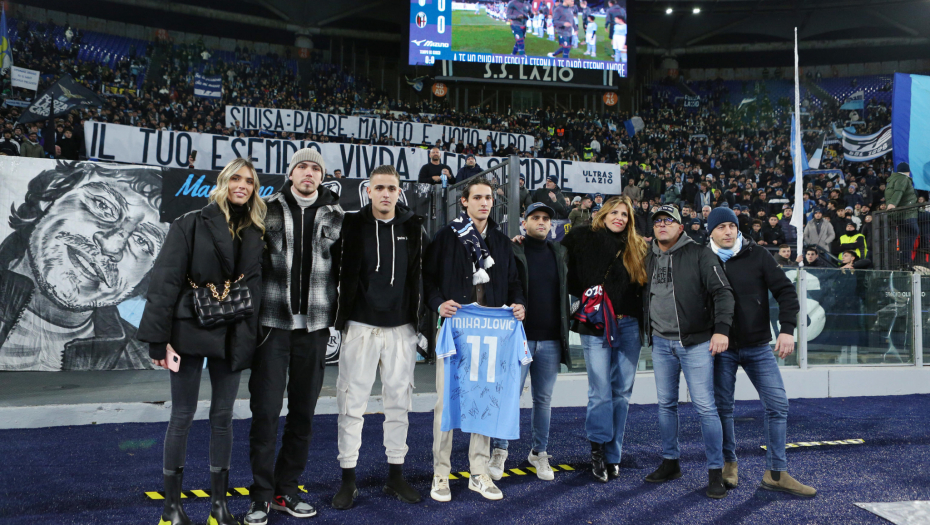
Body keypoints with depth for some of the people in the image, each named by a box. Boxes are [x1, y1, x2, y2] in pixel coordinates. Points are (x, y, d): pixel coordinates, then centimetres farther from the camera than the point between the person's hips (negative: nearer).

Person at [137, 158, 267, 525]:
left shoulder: (256, 233, 8)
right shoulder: (191, 224, -4)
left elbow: (257, 287, 8)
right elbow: (166, 282, -9)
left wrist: (251, 337, -3)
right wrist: (160, 339, -13)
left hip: (232, 336, 4)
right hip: (190, 330, -3)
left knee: (223, 416, 10)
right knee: (182, 416, 5)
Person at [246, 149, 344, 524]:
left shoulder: (335, 215, 6)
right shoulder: (269, 209, 2)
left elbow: (343, 266, 13)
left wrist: (338, 311, 7)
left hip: (315, 326, 2)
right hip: (273, 323, -2)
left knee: (303, 412, 9)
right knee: (266, 410, -2)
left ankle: (286, 490, 23)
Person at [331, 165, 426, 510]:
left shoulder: (413, 227, 5)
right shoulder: (352, 225, 0)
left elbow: (421, 273, 10)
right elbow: (342, 273, 2)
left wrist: (418, 318, 5)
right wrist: (340, 318, -3)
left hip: (401, 328, 2)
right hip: (360, 326, -2)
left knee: (398, 403, 9)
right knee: (352, 404, 2)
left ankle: (396, 476, 22)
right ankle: (348, 480, 15)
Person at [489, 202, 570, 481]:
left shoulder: (559, 253, 12)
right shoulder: (512, 251, -2)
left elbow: (568, 288, 20)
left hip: (550, 340, 4)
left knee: (544, 398, 11)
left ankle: (539, 453, 23)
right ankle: (499, 452, 10)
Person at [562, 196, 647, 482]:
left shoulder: (637, 248, 12)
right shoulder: (583, 238, 4)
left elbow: (644, 287, 12)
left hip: (628, 326, 3)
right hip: (595, 326, -3)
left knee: (622, 393, 6)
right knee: (601, 392, -7)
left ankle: (612, 456, 16)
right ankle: (598, 447, 11)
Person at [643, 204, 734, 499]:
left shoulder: (700, 254, -5)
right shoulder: (649, 260, 12)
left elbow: (722, 292, -12)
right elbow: (644, 296, 22)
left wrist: (722, 328, -23)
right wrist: (646, 329, 16)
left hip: (695, 342, -5)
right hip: (661, 343, 5)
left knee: (705, 406, -6)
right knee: (666, 405, 11)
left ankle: (715, 472, 5)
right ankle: (670, 463, 25)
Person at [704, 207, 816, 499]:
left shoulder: (757, 256, -1)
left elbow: (786, 292, -1)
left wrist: (787, 329, -13)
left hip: (758, 347, 1)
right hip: (722, 349, 0)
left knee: (777, 405, -2)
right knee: (723, 407, 4)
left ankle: (776, 473, 8)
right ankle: (729, 464, 23)